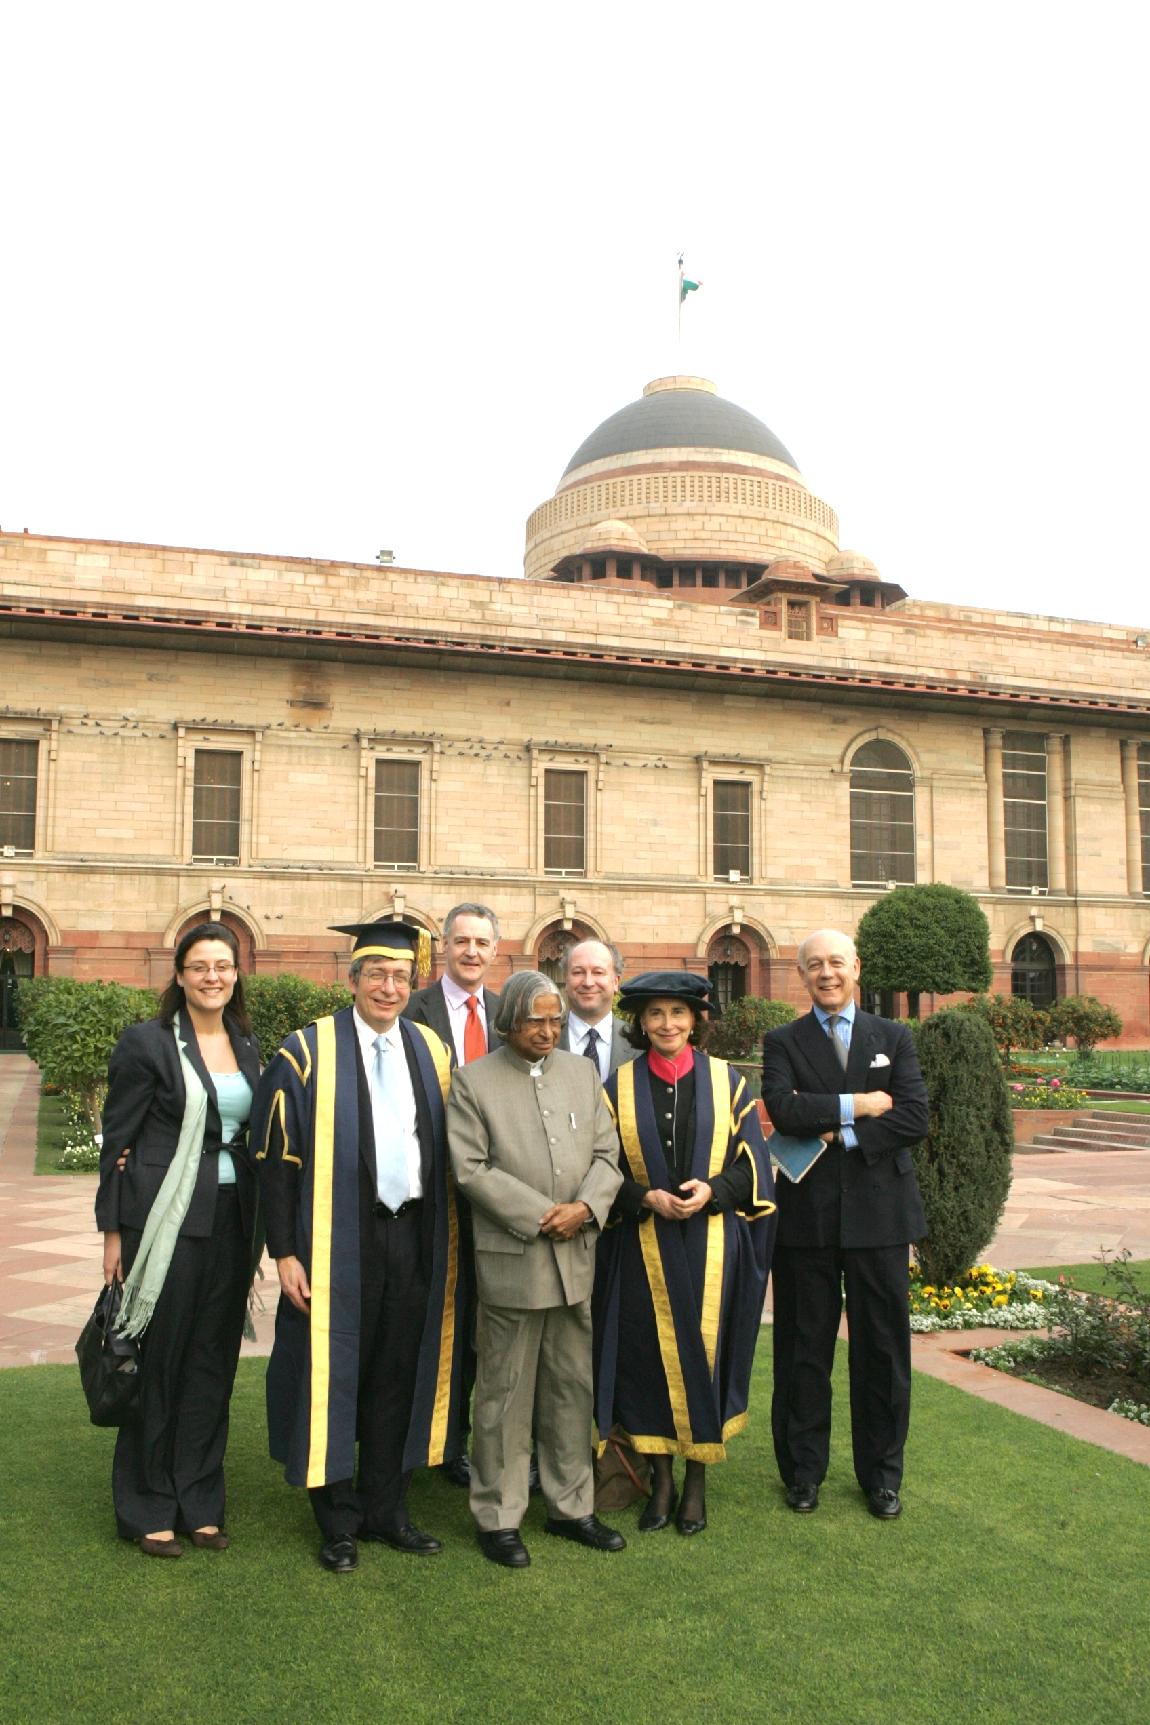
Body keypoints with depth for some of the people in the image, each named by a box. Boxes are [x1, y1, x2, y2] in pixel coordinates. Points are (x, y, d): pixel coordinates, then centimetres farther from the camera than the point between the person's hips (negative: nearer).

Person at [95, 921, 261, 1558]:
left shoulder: (246, 1045, 10)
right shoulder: (147, 1042, -7)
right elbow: (117, 1140, -6)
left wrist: (255, 1229, 9)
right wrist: (113, 1231, -8)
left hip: (230, 1222, 5)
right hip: (165, 1220, -5)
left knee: (213, 1362, 11)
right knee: (158, 1361, 4)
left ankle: (198, 1502, 24)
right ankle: (148, 1509, 20)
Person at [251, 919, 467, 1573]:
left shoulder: (431, 1051, 7)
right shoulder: (309, 1052, -6)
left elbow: (447, 1149, 10)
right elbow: (277, 1156, -7)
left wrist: (450, 1241, 4)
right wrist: (285, 1251, -11)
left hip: (414, 1237, 4)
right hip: (338, 1241, -4)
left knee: (398, 1375, 12)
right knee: (334, 1371, 5)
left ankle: (386, 1509, 28)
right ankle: (339, 1521, 22)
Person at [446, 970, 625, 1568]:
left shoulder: (582, 1072, 10)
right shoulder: (473, 1081, -3)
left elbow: (607, 1154, 9)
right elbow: (471, 1169, -11)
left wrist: (585, 1208, -10)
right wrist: (540, 1216, -14)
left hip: (577, 1257, 5)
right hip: (511, 1260, -4)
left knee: (572, 1389, 14)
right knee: (505, 1395, 5)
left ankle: (571, 1507, 28)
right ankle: (498, 1518, 18)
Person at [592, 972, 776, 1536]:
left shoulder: (727, 1081, 3)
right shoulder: (619, 1086, 3)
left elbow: (751, 1161, 2)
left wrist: (711, 1190, -15)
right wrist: (645, 1198, -14)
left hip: (712, 1245, 0)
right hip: (643, 1247, 1)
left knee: (704, 1350, 4)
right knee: (649, 1355, 4)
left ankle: (697, 1478, 19)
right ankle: (661, 1479, 19)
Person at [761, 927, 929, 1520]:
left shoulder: (893, 1038, 7)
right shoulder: (782, 1042, 4)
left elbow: (914, 1118, -6)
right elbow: (784, 1111, -14)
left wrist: (842, 1135, -13)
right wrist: (858, 1105, -15)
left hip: (878, 1211, 1)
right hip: (807, 1216, -1)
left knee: (882, 1348, 9)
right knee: (804, 1348, 8)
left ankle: (881, 1473, 25)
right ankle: (803, 1469, 24)